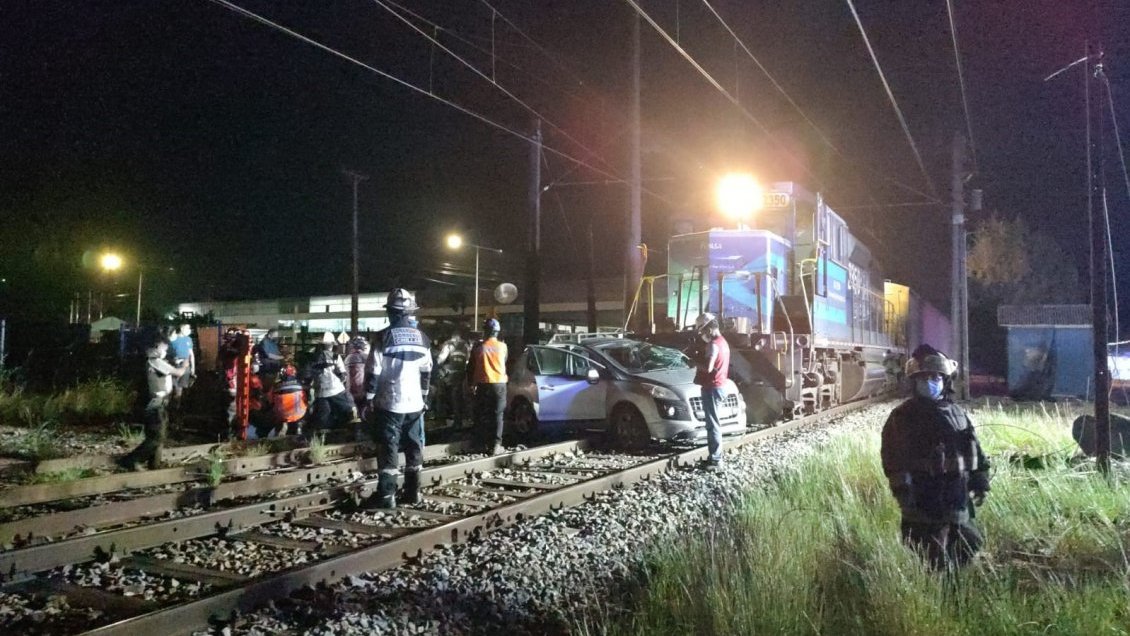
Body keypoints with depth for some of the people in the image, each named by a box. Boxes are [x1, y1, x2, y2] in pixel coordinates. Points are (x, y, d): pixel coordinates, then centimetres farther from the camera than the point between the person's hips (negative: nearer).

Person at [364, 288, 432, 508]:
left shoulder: (383, 337, -10)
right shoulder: (422, 338, 6)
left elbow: (374, 371, -10)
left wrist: (369, 397, -1)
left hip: (389, 402, -5)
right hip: (414, 402, 5)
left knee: (388, 447, -3)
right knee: (414, 447, 10)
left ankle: (386, 495, -5)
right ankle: (412, 492, 16)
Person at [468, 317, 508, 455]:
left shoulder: (478, 347, -3)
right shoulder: (502, 346, -1)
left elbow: (471, 366, 4)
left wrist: (471, 383, 15)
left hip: (483, 384, 0)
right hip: (499, 383, 0)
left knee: (482, 415, 9)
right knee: (497, 415, 2)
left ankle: (485, 444, 10)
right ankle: (496, 445, -6)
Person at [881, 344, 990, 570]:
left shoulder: (958, 414, 11)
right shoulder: (902, 416, -6)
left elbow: (974, 450, 17)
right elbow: (894, 458, -12)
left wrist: (980, 483, 13)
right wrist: (902, 490, -19)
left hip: (958, 500, 6)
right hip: (923, 502, -6)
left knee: (970, 544, 15)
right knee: (936, 562, -4)